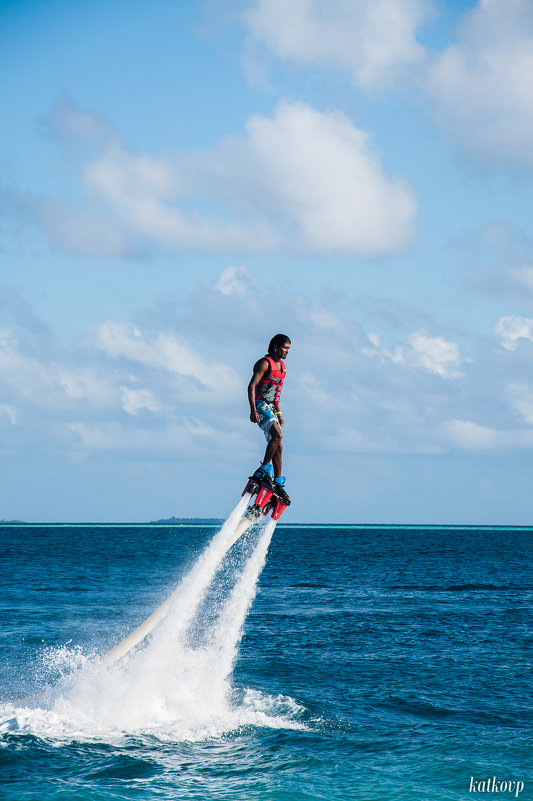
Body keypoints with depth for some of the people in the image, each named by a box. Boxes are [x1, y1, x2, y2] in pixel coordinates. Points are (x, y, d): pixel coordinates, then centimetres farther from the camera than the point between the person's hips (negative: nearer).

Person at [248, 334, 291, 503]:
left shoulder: (281, 366, 17)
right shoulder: (265, 363, -11)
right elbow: (252, 386, -19)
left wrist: (279, 413, 25)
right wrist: (253, 409, -29)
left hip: (271, 408, 9)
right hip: (261, 405, -9)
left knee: (277, 446, 4)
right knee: (277, 434, -27)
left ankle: (278, 483, 6)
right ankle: (263, 470, -23)